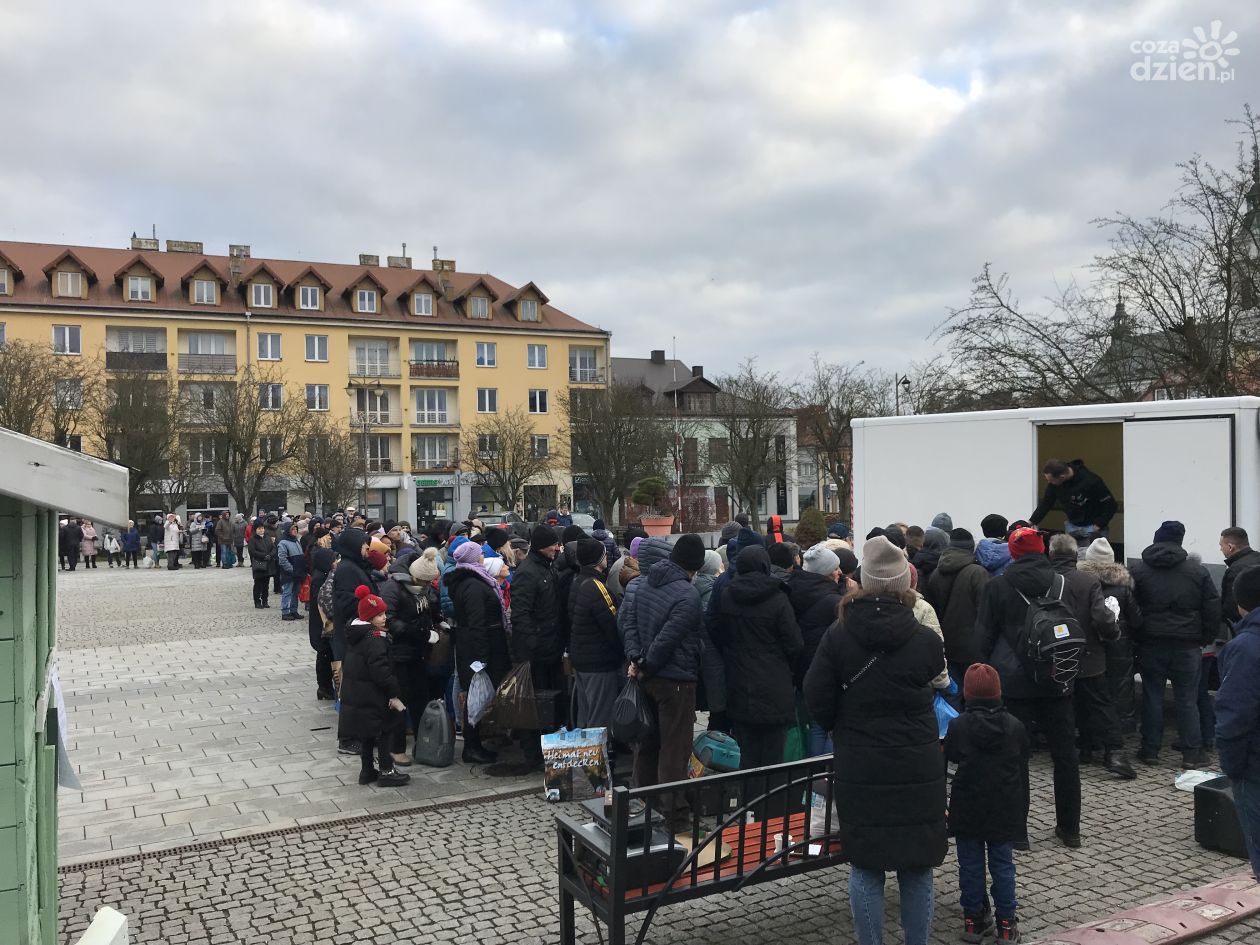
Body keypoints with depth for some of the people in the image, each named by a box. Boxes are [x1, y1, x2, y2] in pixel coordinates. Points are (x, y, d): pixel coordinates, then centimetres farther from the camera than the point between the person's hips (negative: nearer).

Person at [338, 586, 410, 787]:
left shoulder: (353, 634, 8)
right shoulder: (374, 638, -20)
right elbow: (381, 670, -24)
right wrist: (394, 693, -18)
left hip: (354, 694, 9)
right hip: (372, 696, -9)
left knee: (366, 733, 17)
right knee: (384, 732, 3)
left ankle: (367, 770, 24)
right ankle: (386, 772, 8)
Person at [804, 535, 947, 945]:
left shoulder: (838, 636, -11)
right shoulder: (926, 641, -11)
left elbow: (817, 701, -6)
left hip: (859, 772, 0)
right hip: (918, 770, 0)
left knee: (865, 867, 12)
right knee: (917, 867, 15)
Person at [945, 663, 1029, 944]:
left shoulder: (957, 726, -12)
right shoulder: (1015, 726, -4)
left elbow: (948, 759, -2)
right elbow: (1023, 770, 6)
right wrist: (1019, 808, 18)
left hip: (967, 811, -2)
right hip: (1005, 812, 2)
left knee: (970, 865, 10)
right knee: (1002, 865, 11)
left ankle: (974, 919, 18)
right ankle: (1006, 922, 15)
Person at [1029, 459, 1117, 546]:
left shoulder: (1090, 480, -26)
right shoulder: (1054, 482, -11)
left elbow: (1110, 504, -17)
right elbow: (1046, 503, 2)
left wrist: (1098, 526, -20)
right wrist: (1031, 522, -6)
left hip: (1093, 527, -5)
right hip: (1072, 526, 5)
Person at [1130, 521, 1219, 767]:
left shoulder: (1138, 571, -1)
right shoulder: (1197, 571, 0)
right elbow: (1213, 609, 0)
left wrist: (1136, 637, 7)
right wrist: (1206, 639, 8)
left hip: (1151, 645, 0)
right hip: (1186, 645, 0)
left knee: (1152, 697, 6)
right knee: (1187, 700, 6)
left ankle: (1150, 750, 11)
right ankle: (1192, 752, 10)